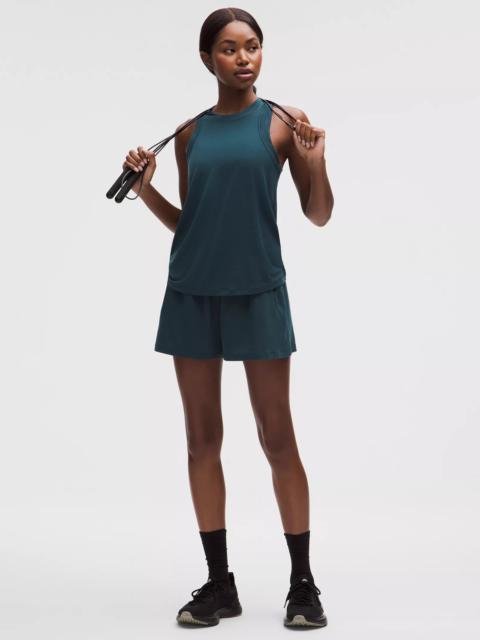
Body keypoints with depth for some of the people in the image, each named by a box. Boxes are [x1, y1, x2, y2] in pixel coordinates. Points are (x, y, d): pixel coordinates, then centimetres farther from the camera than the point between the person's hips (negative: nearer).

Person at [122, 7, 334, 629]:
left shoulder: (282, 122, 1)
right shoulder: (190, 133, 10)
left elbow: (318, 215, 0)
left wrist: (315, 160, -16)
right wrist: (145, 187, 1)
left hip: (257, 292, -3)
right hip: (192, 291, 4)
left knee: (278, 438, 0)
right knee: (202, 438, 6)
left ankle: (303, 583, 12)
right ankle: (219, 582, 17)